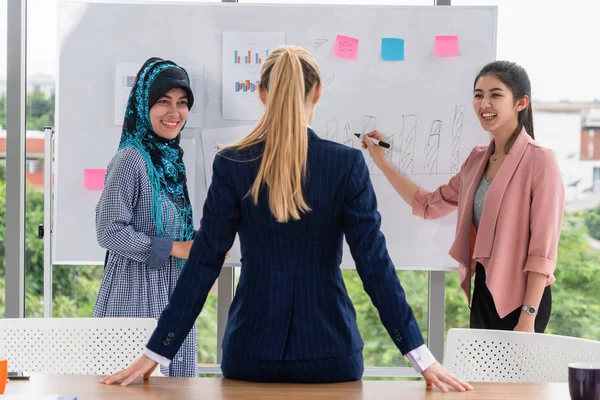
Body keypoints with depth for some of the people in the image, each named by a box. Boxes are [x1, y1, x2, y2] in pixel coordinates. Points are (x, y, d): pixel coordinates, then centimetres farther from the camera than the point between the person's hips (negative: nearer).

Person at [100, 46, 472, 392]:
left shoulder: (232, 164, -6)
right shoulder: (347, 163, -8)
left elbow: (204, 263, -7)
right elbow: (374, 262, -10)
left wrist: (157, 352, -1)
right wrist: (421, 354, -5)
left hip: (252, 349, 1)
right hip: (328, 349, -1)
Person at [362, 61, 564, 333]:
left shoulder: (539, 161, -13)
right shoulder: (477, 160, 9)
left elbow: (543, 249, -15)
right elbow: (429, 205, 19)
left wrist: (528, 316, -18)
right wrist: (382, 163, 16)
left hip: (519, 296, -7)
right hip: (482, 291, 7)